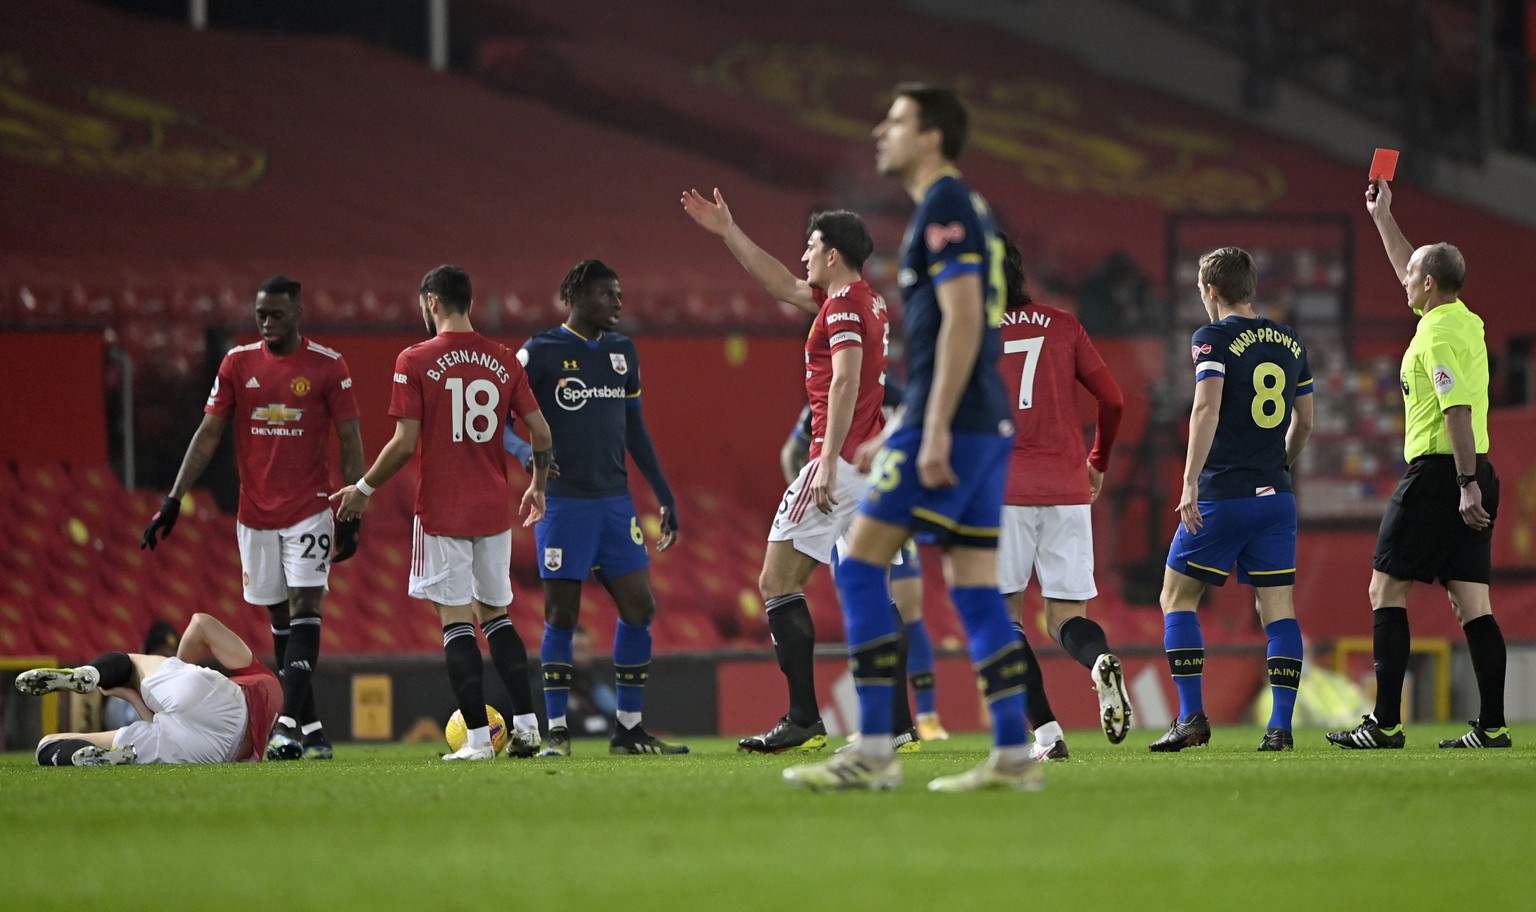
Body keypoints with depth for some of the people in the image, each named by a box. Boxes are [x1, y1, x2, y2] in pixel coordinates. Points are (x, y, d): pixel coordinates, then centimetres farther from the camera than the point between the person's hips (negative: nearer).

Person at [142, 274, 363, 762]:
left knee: (304, 607, -14)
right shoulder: (237, 364, 4)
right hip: (255, 514, 3)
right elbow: (207, 435, 6)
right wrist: (173, 499, -1)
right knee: (279, 619, 5)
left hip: (309, 510, -3)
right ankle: (309, 725, 10)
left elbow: (350, 442, 0)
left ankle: (288, 722, -21)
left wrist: (352, 514, -5)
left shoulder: (327, 366, -3)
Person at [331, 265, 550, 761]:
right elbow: (540, 432, 5)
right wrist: (538, 487, 22)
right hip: (494, 511, 4)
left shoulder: (415, 361, -8)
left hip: (442, 512, -4)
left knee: (456, 620, -1)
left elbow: (405, 442, -11)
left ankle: (478, 738, -6)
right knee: (495, 614, 16)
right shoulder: (503, 360, 5)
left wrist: (363, 489, 3)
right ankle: (526, 725, 6)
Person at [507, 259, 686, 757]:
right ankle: (557, 731, 2)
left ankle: (629, 729, 9)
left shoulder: (623, 352, 13)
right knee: (561, 615, -4)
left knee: (639, 608, 0)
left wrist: (665, 495, 17)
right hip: (562, 503, -5)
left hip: (616, 501, 5)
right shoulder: (539, 353, -4)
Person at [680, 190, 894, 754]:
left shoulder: (845, 306, -10)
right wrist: (728, 232, 33)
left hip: (841, 462, -10)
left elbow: (846, 381, -22)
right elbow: (783, 285, 31)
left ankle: (804, 721, -13)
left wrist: (828, 462, -27)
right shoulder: (868, 302, 19)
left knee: (778, 583, -6)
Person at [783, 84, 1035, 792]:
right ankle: (1013, 755, 3)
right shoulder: (962, 209, 20)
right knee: (974, 588, 8)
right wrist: (900, 435, 27)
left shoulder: (944, 206, -10)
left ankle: (873, 752, -10)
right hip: (986, 427, 10)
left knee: (859, 565, -7)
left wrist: (934, 431, -22)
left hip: (953, 425, -10)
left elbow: (961, 322, -18)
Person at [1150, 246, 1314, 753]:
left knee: (1177, 597, 5)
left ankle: (1192, 717, -3)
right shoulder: (1290, 342, 12)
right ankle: (1281, 726, -3)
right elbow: (1304, 422, 19)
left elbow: (1207, 408, -19)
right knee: (1277, 606, 4)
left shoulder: (1213, 339, -6)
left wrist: (1191, 481, -22)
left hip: (1223, 494, -5)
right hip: (1276, 494, 5)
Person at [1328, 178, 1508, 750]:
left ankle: (1386, 723, -8)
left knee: (1387, 590, -3)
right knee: (1471, 602, 5)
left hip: (1437, 474, -9)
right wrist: (1382, 218, 38)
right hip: (1472, 474, 9)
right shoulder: (1467, 323, 14)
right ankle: (1492, 726, -2)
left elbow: (1459, 411, -22)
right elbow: (1410, 274, 32)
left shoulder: (1438, 336, -13)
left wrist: (1466, 484, -25)